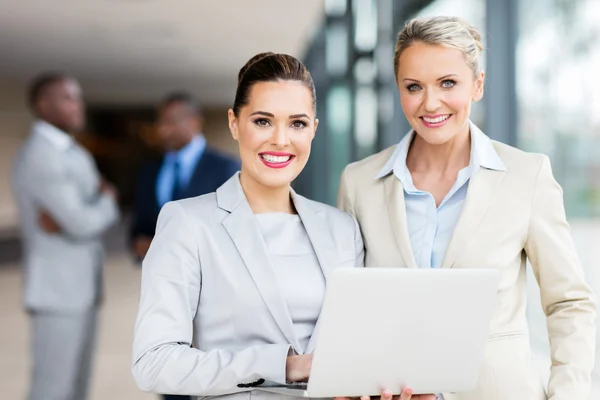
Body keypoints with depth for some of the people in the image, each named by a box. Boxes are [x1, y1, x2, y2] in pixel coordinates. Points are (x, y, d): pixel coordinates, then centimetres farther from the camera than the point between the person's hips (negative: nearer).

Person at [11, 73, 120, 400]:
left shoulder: (76, 155, 15)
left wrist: (64, 220, -15)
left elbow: (101, 216, 6)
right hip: (56, 292, -9)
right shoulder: (38, 156, -18)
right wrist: (107, 202, -2)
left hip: (81, 288, 10)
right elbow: (83, 224, -24)